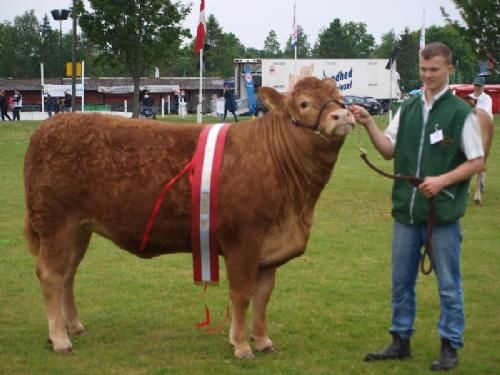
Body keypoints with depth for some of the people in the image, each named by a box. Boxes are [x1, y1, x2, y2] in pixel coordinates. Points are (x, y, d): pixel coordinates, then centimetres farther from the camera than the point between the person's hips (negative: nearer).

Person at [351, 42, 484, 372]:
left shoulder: (461, 112, -6)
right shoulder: (408, 109, 8)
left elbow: (477, 162, -6)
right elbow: (389, 150, 6)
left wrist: (443, 180, -18)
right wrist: (369, 124, -8)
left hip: (443, 213, -5)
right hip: (406, 211, 5)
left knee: (448, 283, 5)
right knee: (402, 280, 14)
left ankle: (450, 347, 15)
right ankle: (401, 341, 26)